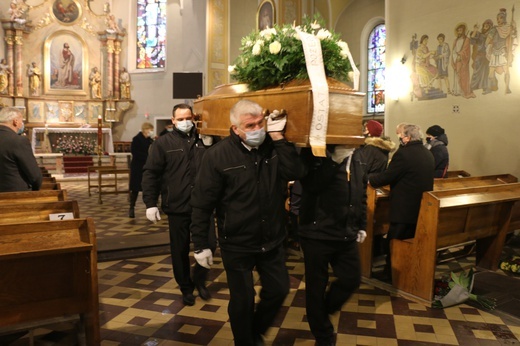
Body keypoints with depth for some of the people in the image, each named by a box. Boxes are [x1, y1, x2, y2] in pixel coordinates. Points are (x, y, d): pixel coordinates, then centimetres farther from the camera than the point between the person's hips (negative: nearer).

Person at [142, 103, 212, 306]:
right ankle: (186, 288, 30)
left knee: (209, 245, 4)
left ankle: (199, 278, 32)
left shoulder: (202, 142, 10)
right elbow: (150, 173, -4)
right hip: (177, 207, -2)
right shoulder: (163, 143, -1)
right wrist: (150, 203, -8)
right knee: (180, 251, 10)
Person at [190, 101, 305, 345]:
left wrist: (278, 136, -19)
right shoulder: (218, 154, -15)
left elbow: (296, 173, -18)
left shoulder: (274, 147, -3)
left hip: (272, 240, 4)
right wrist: (200, 244, -11)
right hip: (237, 244, -4)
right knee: (242, 300, 12)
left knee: (279, 290, 18)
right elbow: (202, 203, -12)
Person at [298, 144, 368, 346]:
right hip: (317, 233, -6)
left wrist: (362, 225, 16)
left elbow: (362, 191, 16)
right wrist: (335, 159, -33)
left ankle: (322, 312, 41)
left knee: (352, 279, 13)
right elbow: (310, 184, -27)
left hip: (346, 234, 6)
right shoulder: (314, 151, -12)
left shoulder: (356, 155, 7)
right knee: (316, 286, 7)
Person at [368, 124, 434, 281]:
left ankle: (390, 275, 14)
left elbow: (386, 177, -16)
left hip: (404, 209, -8)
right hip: (422, 208, 8)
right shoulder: (428, 154, 9)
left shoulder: (403, 153, -18)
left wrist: (368, 178, 0)